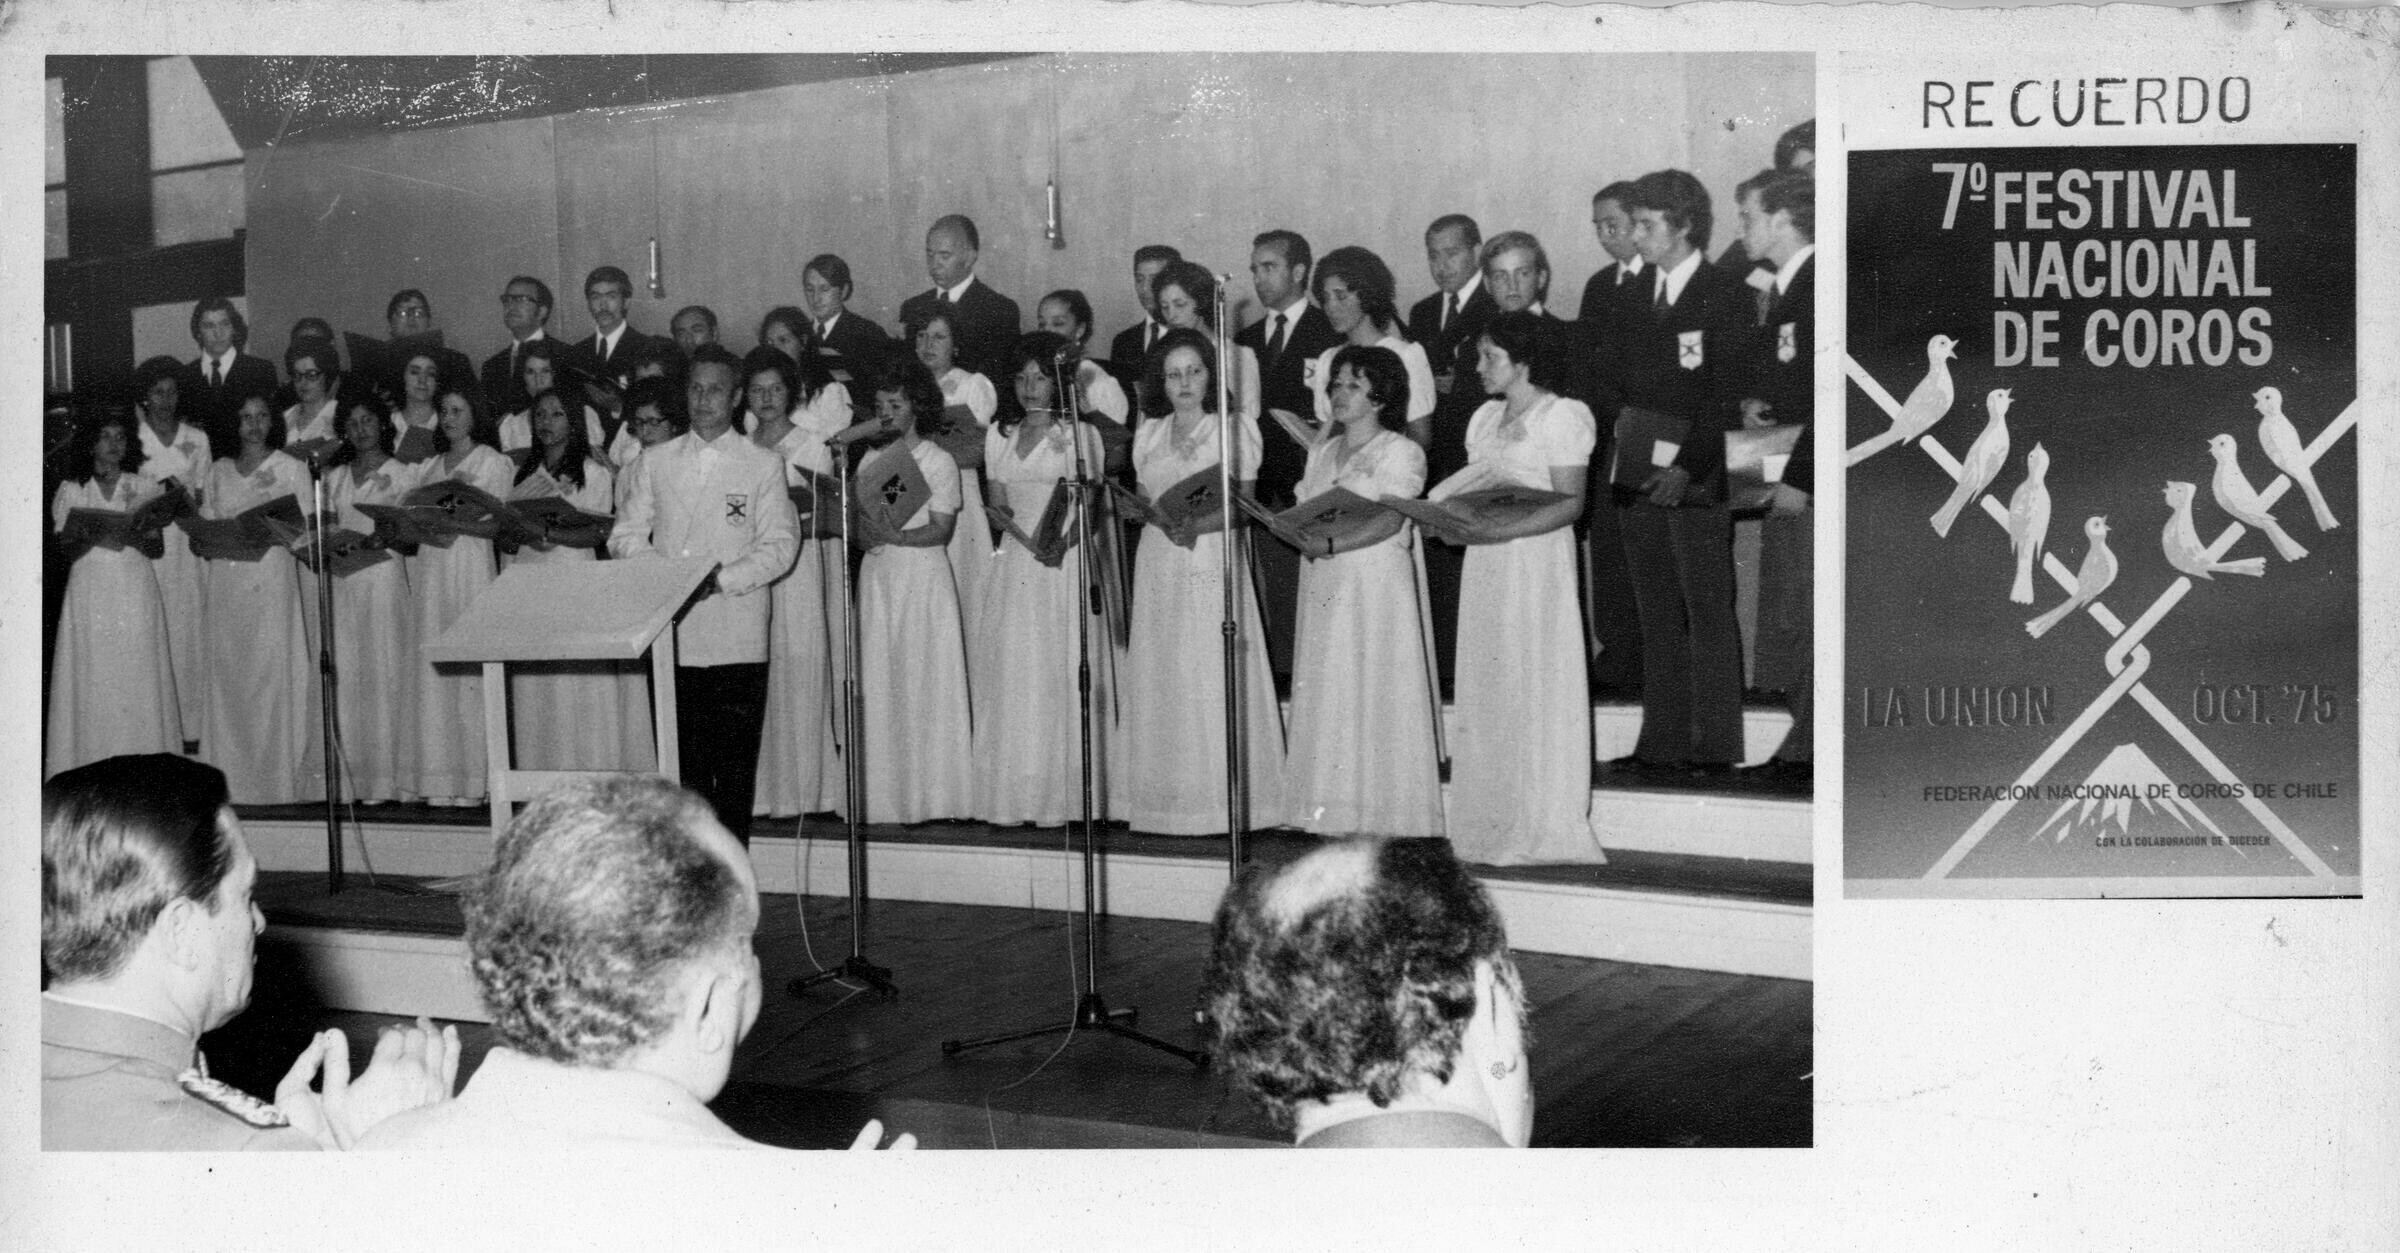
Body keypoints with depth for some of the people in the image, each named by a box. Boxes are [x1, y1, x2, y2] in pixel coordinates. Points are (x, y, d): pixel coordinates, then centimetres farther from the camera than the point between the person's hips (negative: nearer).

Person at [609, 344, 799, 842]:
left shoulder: (763, 465, 6)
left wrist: (720, 579, -15)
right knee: (679, 763, 3)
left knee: (734, 768, -3)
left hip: (736, 640, -2)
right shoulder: (654, 461, 15)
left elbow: (780, 545, -1)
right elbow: (626, 534, 11)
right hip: (670, 637, 3)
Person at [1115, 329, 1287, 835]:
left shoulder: (1235, 428, 1)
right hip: (1158, 562, 4)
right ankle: (1162, 796, 8)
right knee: (1160, 676, 2)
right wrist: (1160, 519, -7)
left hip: (1212, 559, -4)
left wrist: (1196, 523, -21)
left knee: (1212, 678, -6)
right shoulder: (1148, 434, 13)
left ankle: (1221, 799, -1)